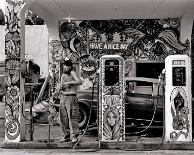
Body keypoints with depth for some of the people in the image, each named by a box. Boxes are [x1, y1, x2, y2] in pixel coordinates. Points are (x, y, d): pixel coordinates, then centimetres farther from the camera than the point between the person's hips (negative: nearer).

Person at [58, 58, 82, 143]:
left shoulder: (72, 73, -5)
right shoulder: (63, 75, 17)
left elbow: (79, 81, -21)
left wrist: (69, 83, -22)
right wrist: (60, 87, 3)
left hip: (71, 97, -7)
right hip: (63, 97, 7)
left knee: (72, 117, -10)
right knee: (63, 118, 6)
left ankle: (74, 136, -5)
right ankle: (66, 136, 14)